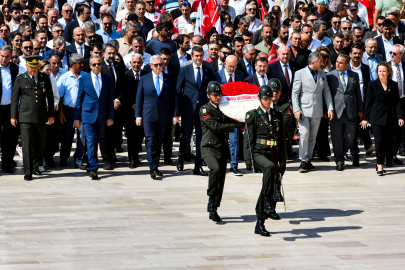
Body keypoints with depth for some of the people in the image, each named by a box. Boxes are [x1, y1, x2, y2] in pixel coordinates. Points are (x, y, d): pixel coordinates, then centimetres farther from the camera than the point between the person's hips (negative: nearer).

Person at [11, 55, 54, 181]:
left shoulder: (45, 78, 9)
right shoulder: (20, 79, 3)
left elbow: (50, 97, 13)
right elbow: (14, 98, 5)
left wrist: (51, 114, 10)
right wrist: (13, 116, 2)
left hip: (41, 118, 3)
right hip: (25, 118, -3)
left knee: (41, 145, 9)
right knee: (27, 146, -4)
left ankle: (34, 166, 31)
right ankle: (28, 172, 1)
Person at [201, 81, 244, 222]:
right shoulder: (205, 109, -5)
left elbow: (230, 123, 22)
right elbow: (216, 126, -16)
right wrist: (237, 125, -16)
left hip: (222, 148, 6)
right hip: (209, 148, -6)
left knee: (221, 180, 5)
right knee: (216, 168, -31)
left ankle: (213, 210, 15)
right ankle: (211, 199, -15)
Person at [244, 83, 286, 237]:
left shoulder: (277, 116, 13)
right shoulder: (253, 116, 0)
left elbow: (282, 140, 16)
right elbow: (248, 139, -4)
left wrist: (282, 162, 12)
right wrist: (248, 160, -13)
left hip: (273, 154, 5)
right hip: (258, 153, -5)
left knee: (268, 189, 5)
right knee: (270, 167, -38)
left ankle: (260, 225, 12)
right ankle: (268, 202, -34)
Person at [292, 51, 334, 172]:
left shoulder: (322, 74, 12)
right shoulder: (300, 74, -2)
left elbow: (326, 92, 13)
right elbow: (295, 93, -3)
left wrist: (330, 108, 3)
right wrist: (296, 110, -12)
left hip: (317, 112, 4)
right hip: (304, 111, -4)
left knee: (312, 137, 7)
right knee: (304, 135, -12)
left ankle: (308, 160, 15)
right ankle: (303, 161, -8)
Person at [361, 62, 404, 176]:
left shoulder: (393, 85, 6)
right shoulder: (373, 85, 1)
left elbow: (397, 102, 7)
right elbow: (368, 102, 3)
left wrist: (400, 117, -1)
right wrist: (365, 118, 2)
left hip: (389, 117, 2)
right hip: (376, 117, -2)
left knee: (388, 140, 7)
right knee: (379, 140, -10)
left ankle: (388, 159, 28)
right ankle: (380, 166, -10)